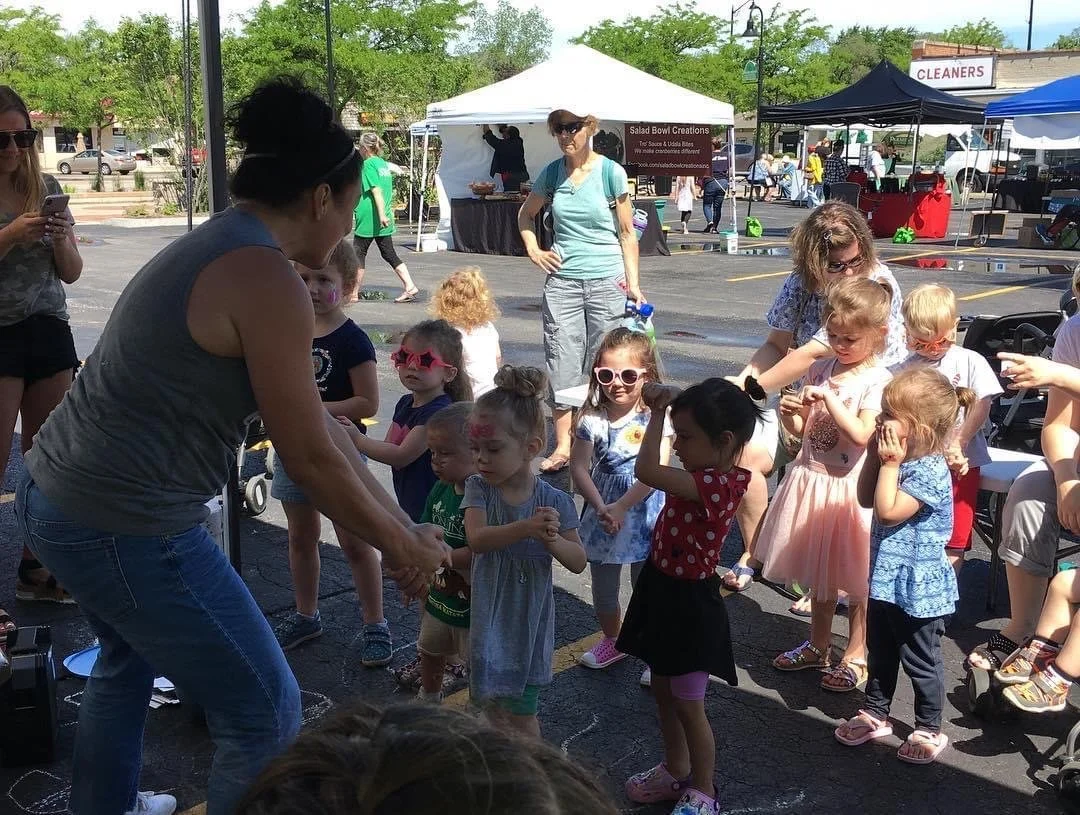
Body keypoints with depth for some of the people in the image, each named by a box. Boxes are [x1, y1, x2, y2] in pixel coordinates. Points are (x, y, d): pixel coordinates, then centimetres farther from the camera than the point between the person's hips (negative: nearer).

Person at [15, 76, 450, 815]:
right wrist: (401, 548, -1)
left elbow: (319, 422, 11)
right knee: (267, 718, 6)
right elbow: (310, 456, -16)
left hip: (57, 494, 11)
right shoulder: (266, 278, -20)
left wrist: (403, 525, 13)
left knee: (129, 657, 36)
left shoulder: (220, 249, 11)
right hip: (126, 526, -10)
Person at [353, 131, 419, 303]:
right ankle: (409, 286, -4)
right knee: (389, 254, 7)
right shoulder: (384, 163, 15)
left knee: (359, 252, 5)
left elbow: (376, 190, -20)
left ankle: (355, 291, 13)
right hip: (384, 219, 8)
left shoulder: (368, 164, -10)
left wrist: (381, 214, -26)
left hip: (368, 217, -8)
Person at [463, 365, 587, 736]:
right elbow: (476, 538, -26)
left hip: (528, 620, -2)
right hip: (489, 617, 2)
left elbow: (579, 562, -9)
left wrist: (553, 541, -31)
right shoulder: (478, 488, -9)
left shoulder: (554, 501, -14)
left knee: (521, 712, 10)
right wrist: (526, 528, -41)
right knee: (493, 705, 17)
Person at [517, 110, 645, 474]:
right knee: (562, 365, 3)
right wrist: (533, 251, 9)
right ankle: (562, 447, 11)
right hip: (562, 280, 3)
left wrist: (633, 283, -5)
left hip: (607, 281, -2)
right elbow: (526, 215, 23)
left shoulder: (611, 172, -4)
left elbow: (627, 232, 0)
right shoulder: (552, 173, 5)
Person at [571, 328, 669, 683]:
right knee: (603, 590, 19)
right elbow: (578, 467, -7)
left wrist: (621, 507, -23)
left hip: (643, 515, -4)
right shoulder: (593, 418, -6)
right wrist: (600, 507, -19)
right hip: (602, 514, 4)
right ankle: (613, 640, 44)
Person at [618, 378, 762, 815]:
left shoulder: (719, 484, -29)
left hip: (688, 602, -9)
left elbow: (646, 470, -38)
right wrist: (666, 404, -6)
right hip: (663, 591, 9)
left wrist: (658, 412, -27)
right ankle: (676, 771, 42)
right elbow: (694, 412, 14)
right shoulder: (706, 472, -3)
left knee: (689, 706, 8)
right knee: (663, 692, 23)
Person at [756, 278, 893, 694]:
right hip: (812, 480, 6)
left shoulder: (878, 381, -13)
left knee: (856, 579, 7)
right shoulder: (820, 370, 4)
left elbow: (862, 434, -24)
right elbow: (800, 430, 9)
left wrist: (828, 397, -26)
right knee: (818, 571, 19)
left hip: (850, 487, -6)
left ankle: (855, 656, 23)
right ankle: (818, 645, 35)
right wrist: (789, 413, -11)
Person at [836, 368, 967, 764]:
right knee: (880, 651, 22)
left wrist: (889, 464, -26)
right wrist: (875, 457, -2)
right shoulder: (901, 458, 1)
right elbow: (866, 498, 9)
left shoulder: (930, 471, -25)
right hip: (887, 576, 9)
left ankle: (929, 730, 25)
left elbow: (888, 510, -30)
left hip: (916, 586, -9)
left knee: (921, 661, 9)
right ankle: (875, 713, 37)